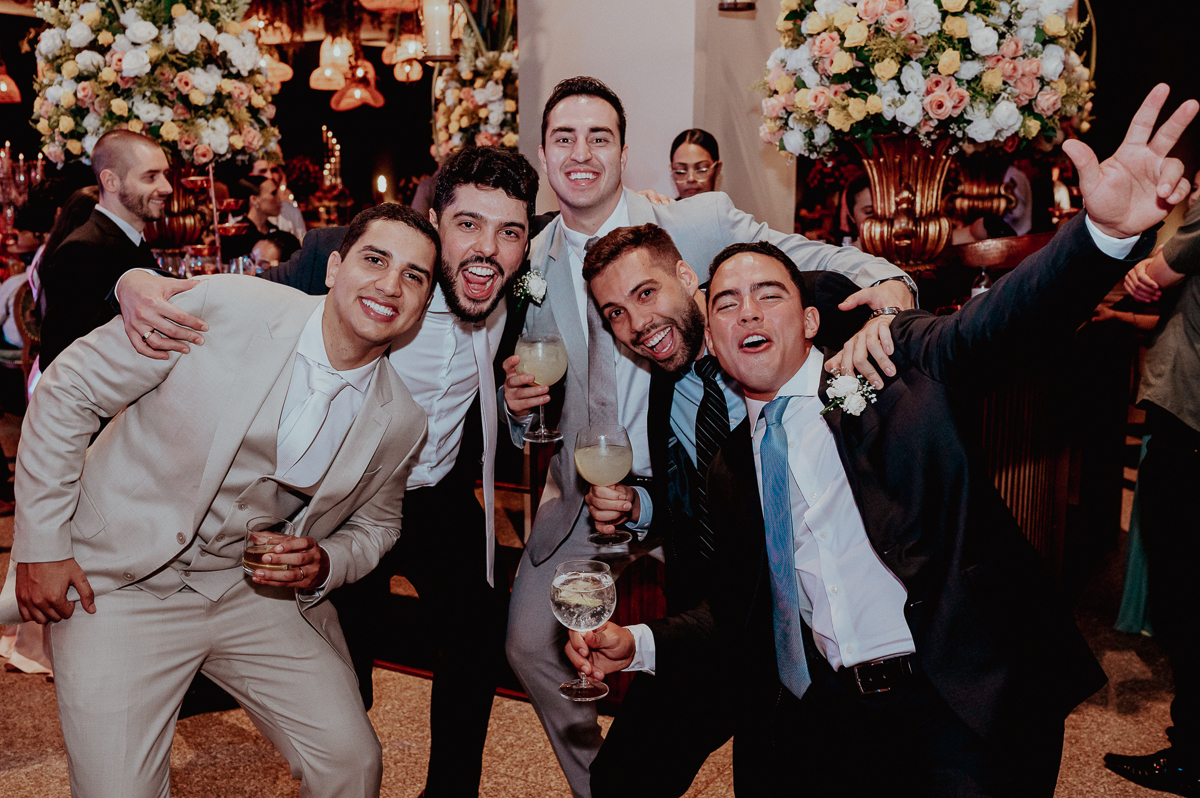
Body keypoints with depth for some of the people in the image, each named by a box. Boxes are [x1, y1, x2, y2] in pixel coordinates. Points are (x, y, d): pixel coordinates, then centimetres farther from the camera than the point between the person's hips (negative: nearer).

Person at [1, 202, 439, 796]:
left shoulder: (401, 423, -7)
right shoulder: (227, 308, -18)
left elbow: (375, 524, 13)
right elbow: (68, 389, -9)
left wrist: (324, 566, -10)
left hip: (255, 589, 3)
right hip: (122, 587, -3)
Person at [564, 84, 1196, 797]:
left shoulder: (899, 365, 3)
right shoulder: (729, 465, 14)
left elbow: (1001, 322, -14)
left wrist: (1106, 229, -32)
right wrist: (640, 645, 4)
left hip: (968, 705, -3)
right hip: (823, 722, 4)